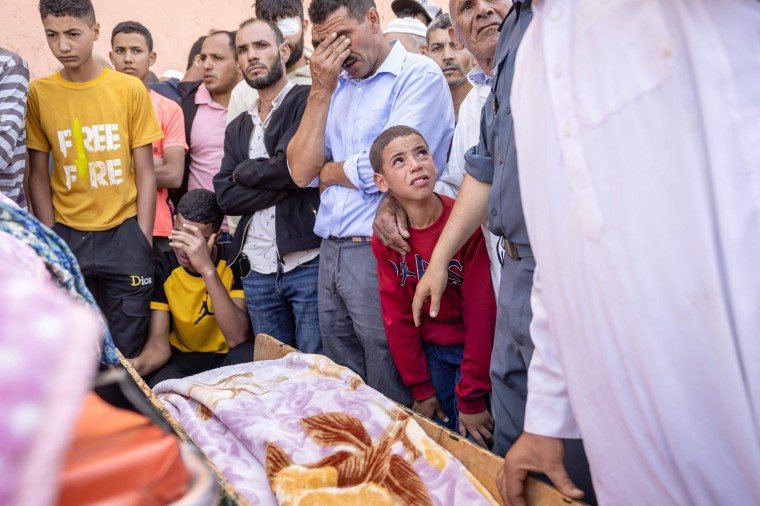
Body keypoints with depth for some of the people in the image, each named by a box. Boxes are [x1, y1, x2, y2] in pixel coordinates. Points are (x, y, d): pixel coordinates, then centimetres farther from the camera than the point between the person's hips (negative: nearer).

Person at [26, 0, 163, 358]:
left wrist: (143, 241, -4)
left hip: (123, 233, -1)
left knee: (127, 349, 6)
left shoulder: (131, 89, -3)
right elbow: (38, 175, 4)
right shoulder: (38, 93, 0)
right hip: (68, 235, 1)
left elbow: (145, 173, 0)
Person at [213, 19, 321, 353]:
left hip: (308, 262, -6)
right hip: (258, 270, 6)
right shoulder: (237, 129, 17)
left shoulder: (307, 101, -1)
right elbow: (225, 196, 3)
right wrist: (285, 185, -10)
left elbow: (295, 166, -17)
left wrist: (244, 172, 1)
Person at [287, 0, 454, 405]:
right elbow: (301, 171, 5)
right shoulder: (337, 86, 15)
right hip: (330, 252, 7)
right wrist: (321, 90, -1)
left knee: (392, 403, 3)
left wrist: (325, 172, 0)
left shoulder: (419, 75, -6)